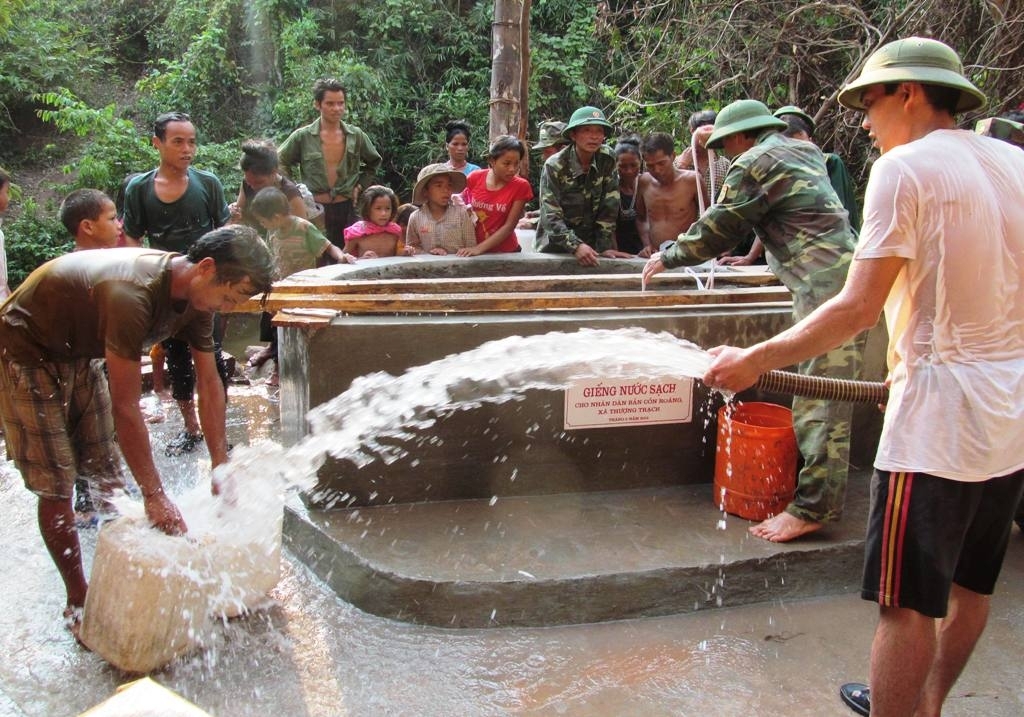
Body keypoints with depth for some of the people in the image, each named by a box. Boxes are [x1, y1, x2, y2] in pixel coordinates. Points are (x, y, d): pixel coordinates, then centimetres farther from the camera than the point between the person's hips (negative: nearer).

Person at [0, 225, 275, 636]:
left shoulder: (197, 296, -13)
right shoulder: (132, 294, -39)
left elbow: (209, 384, -5)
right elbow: (126, 407, -36)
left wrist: (221, 469, -5)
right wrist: (155, 496, -30)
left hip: (77, 354, 8)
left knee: (108, 474, 7)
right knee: (57, 487, -5)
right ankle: (78, 601, 9)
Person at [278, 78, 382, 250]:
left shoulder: (356, 135, 4)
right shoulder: (302, 137, -2)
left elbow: (373, 163, 21)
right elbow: (280, 164, 9)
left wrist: (360, 186, 9)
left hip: (346, 209, 2)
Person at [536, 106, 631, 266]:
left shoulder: (607, 159, -7)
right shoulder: (554, 166, -15)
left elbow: (609, 207, -5)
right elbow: (551, 216, -20)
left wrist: (606, 246, -12)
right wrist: (576, 246, -31)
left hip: (590, 243, 2)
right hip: (555, 248, -2)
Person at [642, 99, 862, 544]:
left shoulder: (754, 163, -4)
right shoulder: (803, 154, 23)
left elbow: (717, 229, -1)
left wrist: (668, 257, 11)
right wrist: (749, 256, 42)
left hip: (826, 286, -10)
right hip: (844, 275, 10)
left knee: (820, 399, -9)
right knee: (823, 393, 12)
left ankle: (813, 506, -6)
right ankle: (822, 493, 19)